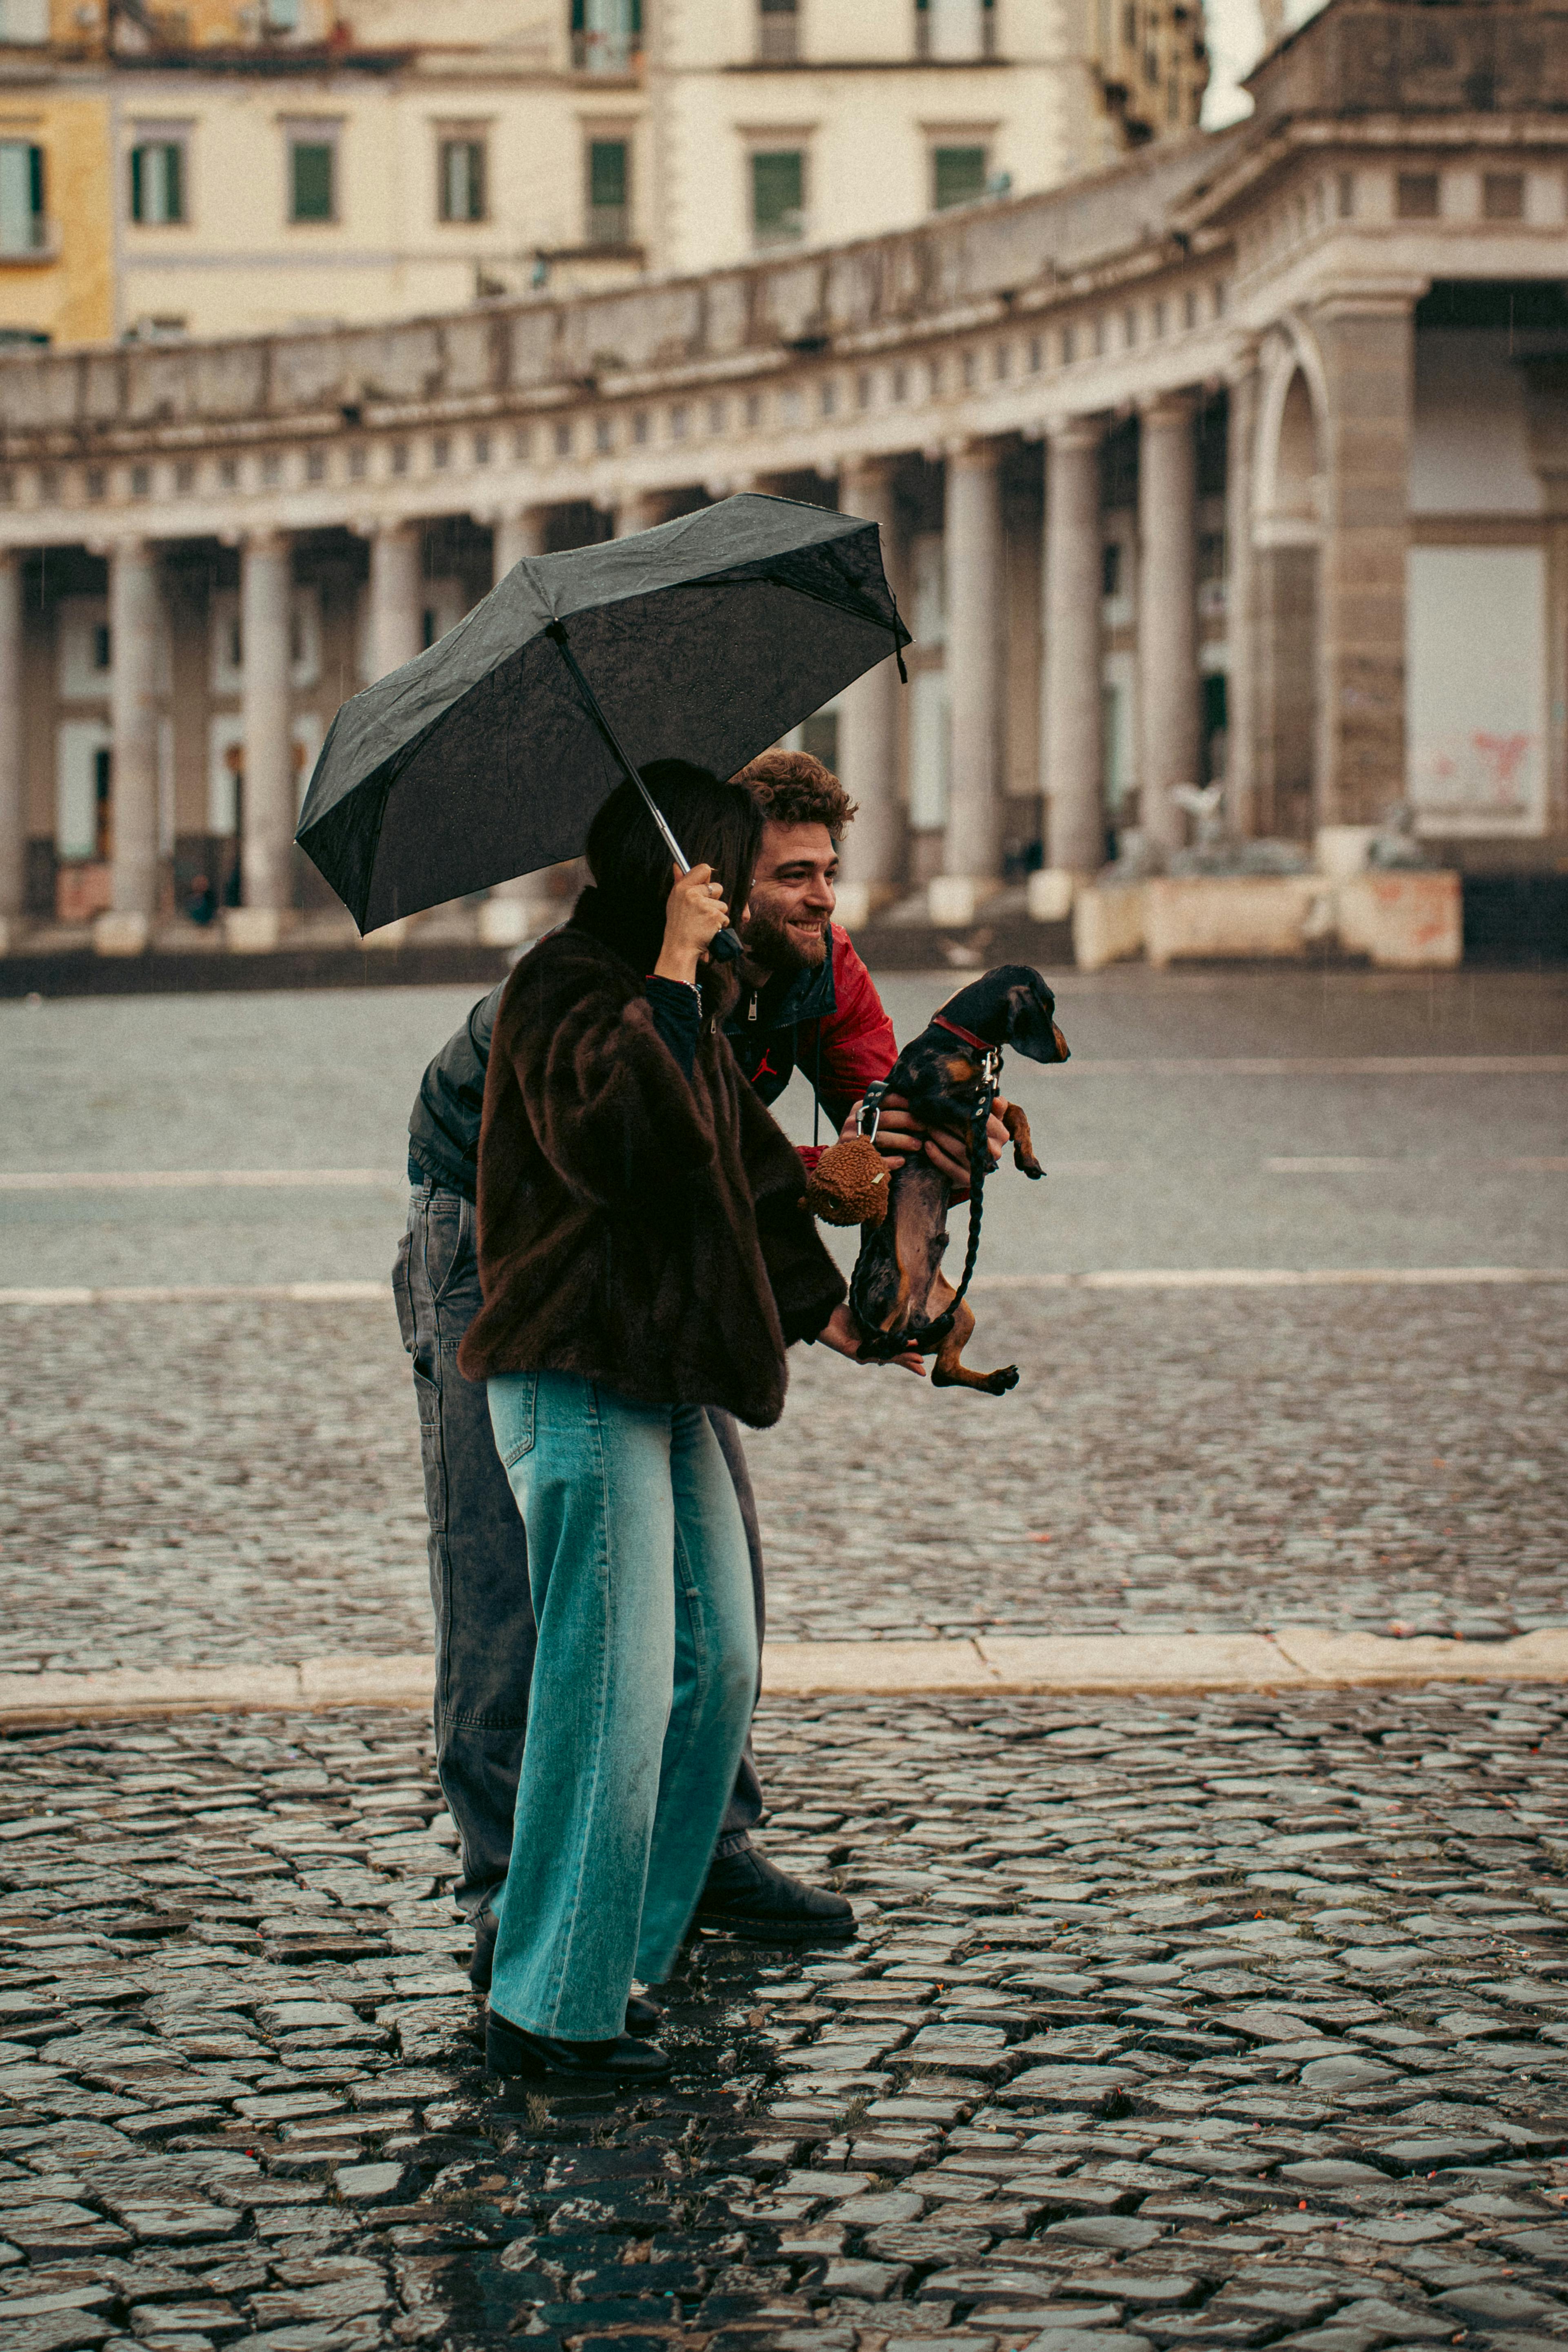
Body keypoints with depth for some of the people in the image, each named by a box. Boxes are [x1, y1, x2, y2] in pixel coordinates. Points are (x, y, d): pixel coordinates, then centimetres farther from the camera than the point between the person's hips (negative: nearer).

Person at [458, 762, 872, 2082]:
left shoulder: (684, 1003, 18)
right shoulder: (564, 992, -12)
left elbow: (748, 1165, 27)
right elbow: (623, 1133, -30)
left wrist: (816, 1303, 26)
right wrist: (671, 974, -25)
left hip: (663, 1378, 10)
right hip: (579, 1383, -10)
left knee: (719, 1662, 14)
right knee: (610, 1688, -10)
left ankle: (636, 1939, 26)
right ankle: (550, 2010, -3)